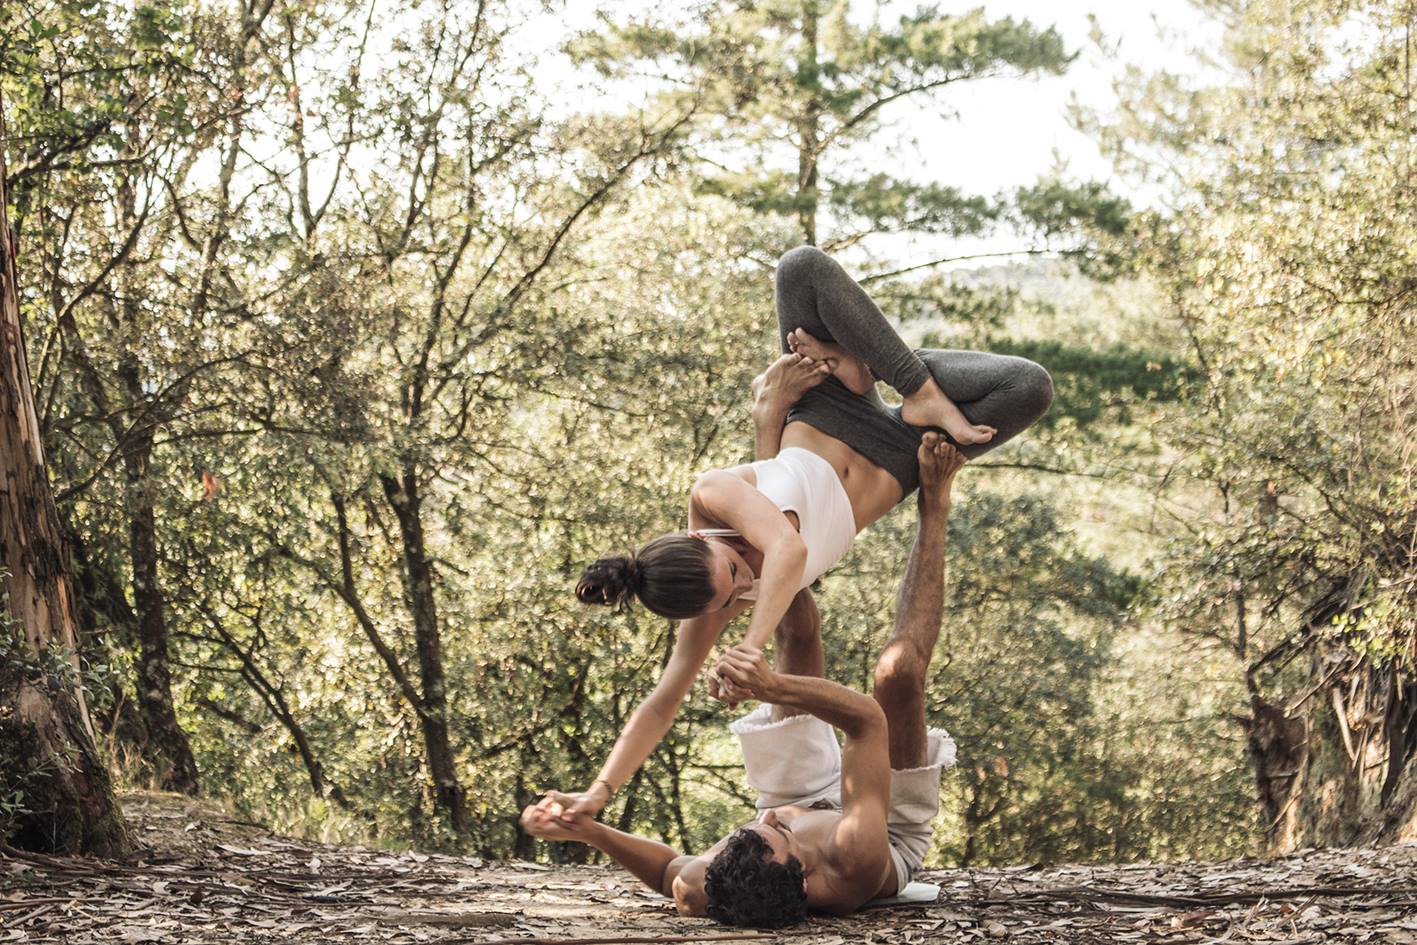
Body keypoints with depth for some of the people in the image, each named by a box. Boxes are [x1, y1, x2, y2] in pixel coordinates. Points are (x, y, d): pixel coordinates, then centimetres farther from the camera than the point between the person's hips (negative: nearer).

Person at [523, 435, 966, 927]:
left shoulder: (705, 896, -45)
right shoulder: (855, 870, -52)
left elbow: (670, 869, -16)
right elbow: (867, 717, -46)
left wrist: (587, 829, -36)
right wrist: (771, 687, -62)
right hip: (892, 828, -3)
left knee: (799, 632, -5)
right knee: (898, 669, -19)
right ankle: (932, 507, 5)